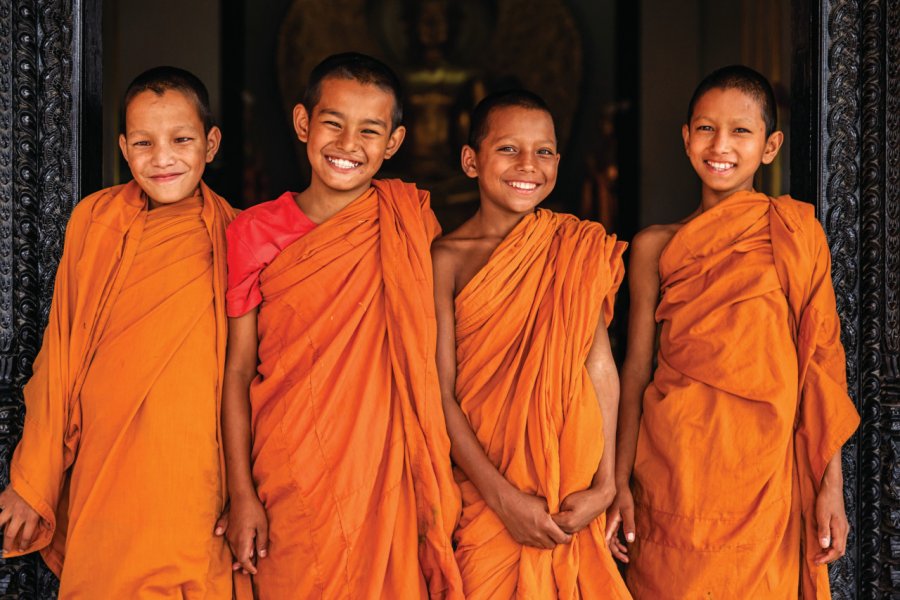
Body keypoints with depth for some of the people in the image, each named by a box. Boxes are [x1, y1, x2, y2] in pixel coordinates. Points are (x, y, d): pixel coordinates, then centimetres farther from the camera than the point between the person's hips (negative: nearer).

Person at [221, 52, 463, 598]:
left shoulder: (411, 220, 1)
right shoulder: (257, 232, -1)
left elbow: (429, 357, 5)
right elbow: (238, 369, 0)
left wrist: (436, 484, 0)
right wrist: (242, 493, -4)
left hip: (390, 478, 1)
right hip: (291, 485, -1)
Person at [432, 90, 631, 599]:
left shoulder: (577, 249, 4)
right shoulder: (448, 259, -3)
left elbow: (601, 368, -2)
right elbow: (441, 394, -8)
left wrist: (604, 484, -10)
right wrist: (504, 497, -14)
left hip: (570, 499, 2)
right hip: (481, 491, -2)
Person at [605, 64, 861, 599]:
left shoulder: (796, 233, 2)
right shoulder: (656, 247, 5)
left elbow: (821, 359, 1)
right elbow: (637, 368, 6)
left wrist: (831, 484, -2)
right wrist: (620, 482, 3)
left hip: (765, 474, -1)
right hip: (673, 470, 1)